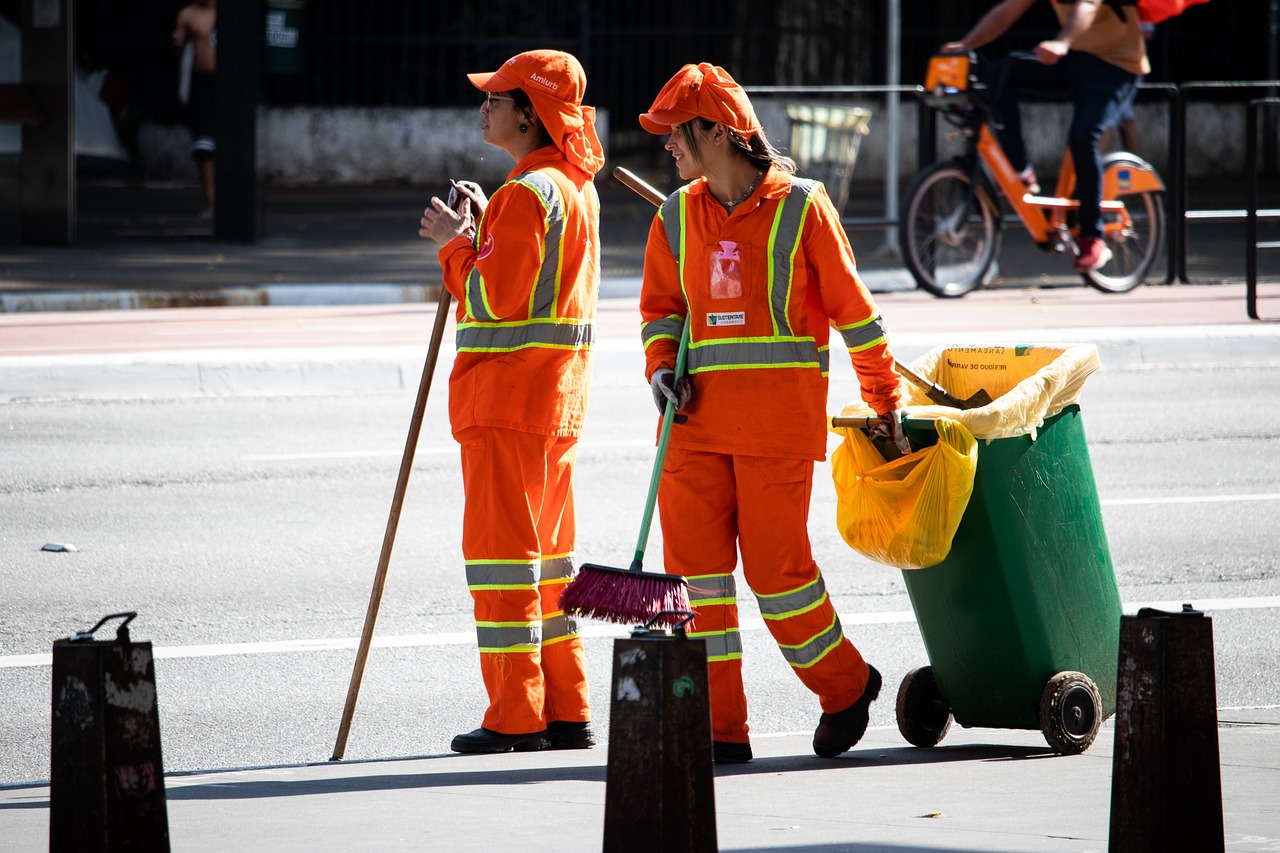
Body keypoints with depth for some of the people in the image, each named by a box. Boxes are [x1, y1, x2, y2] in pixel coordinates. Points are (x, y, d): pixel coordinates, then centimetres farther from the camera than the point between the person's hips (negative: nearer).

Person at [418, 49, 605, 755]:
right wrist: (484, 229, 11)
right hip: (556, 397, 10)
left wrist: (456, 243, -8)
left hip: (508, 396, -10)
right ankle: (565, 712, 15)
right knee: (545, 552, 13)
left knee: (501, 549, -5)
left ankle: (515, 717, -5)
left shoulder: (528, 194, -17)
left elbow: (496, 300, -20)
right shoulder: (575, 187, 14)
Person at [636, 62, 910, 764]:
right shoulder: (678, 216, 10)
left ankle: (844, 683, 20)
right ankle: (720, 727, 3)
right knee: (694, 562, -2)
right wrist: (664, 369, -1)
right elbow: (661, 307, 20)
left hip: (779, 415, -5)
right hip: (698, 414, 5)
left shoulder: (800, 208, -4)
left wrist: (886, 403, 5)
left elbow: (851, 308, 1)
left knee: (775, 565, -5)